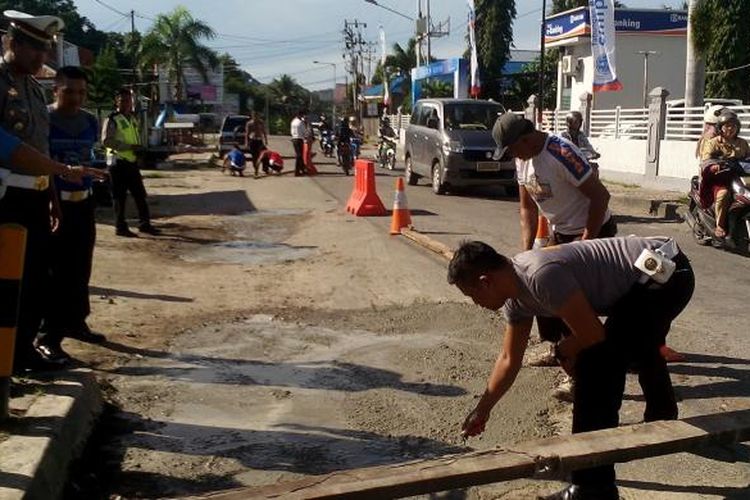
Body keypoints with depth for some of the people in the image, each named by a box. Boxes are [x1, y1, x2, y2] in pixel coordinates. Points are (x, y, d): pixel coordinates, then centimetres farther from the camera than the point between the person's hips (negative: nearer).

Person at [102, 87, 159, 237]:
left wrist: (138, 148, 4)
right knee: (120, 196, -1)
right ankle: (120, 227, 7)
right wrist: (129, 147, -22)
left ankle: (145, 223, 17)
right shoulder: (112, 120, -10)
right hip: (118, 161, -7)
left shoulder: (133, 118, 13)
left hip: (132, 161, 7)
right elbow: (106, 140, -18)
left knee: (140, 194, 9)